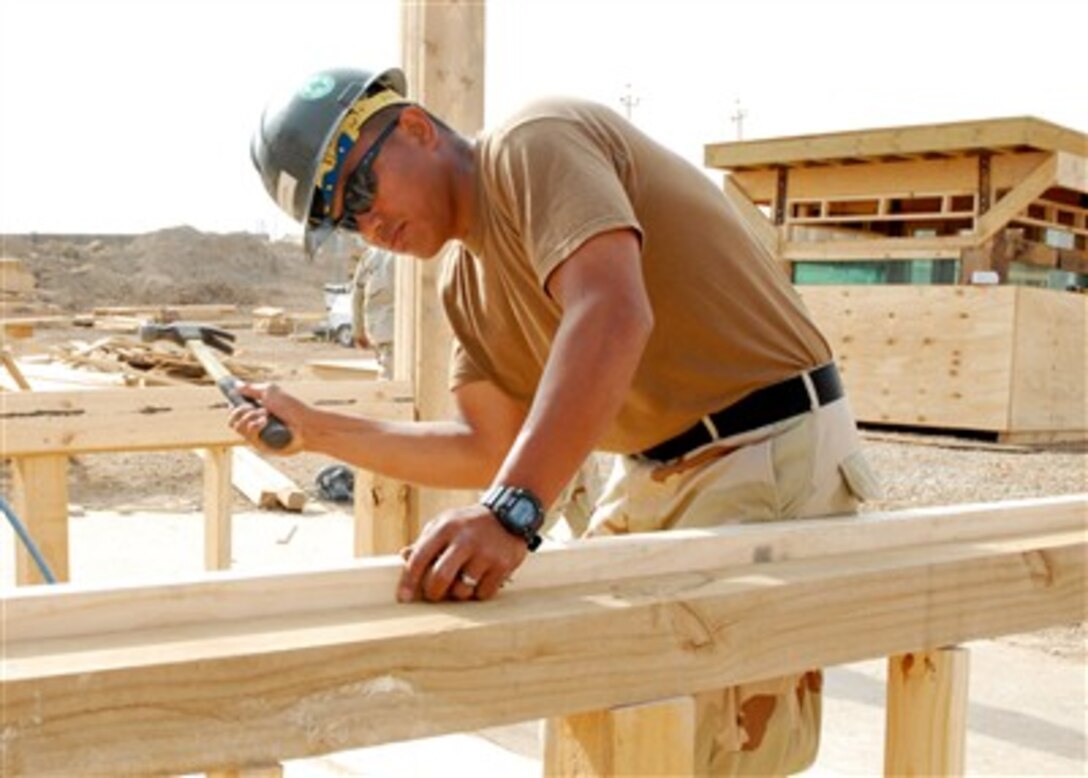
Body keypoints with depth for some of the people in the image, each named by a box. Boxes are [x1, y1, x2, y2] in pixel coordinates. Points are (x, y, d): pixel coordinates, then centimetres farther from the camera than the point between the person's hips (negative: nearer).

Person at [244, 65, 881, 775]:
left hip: (772, 450, -9)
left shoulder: (533, 142, -15)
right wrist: (317, 430, 9)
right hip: (659, 470, 10)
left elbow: (612, 316, -32)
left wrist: (510, 514, -41)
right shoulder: (465, 280, 12)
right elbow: (491, 449, 12)